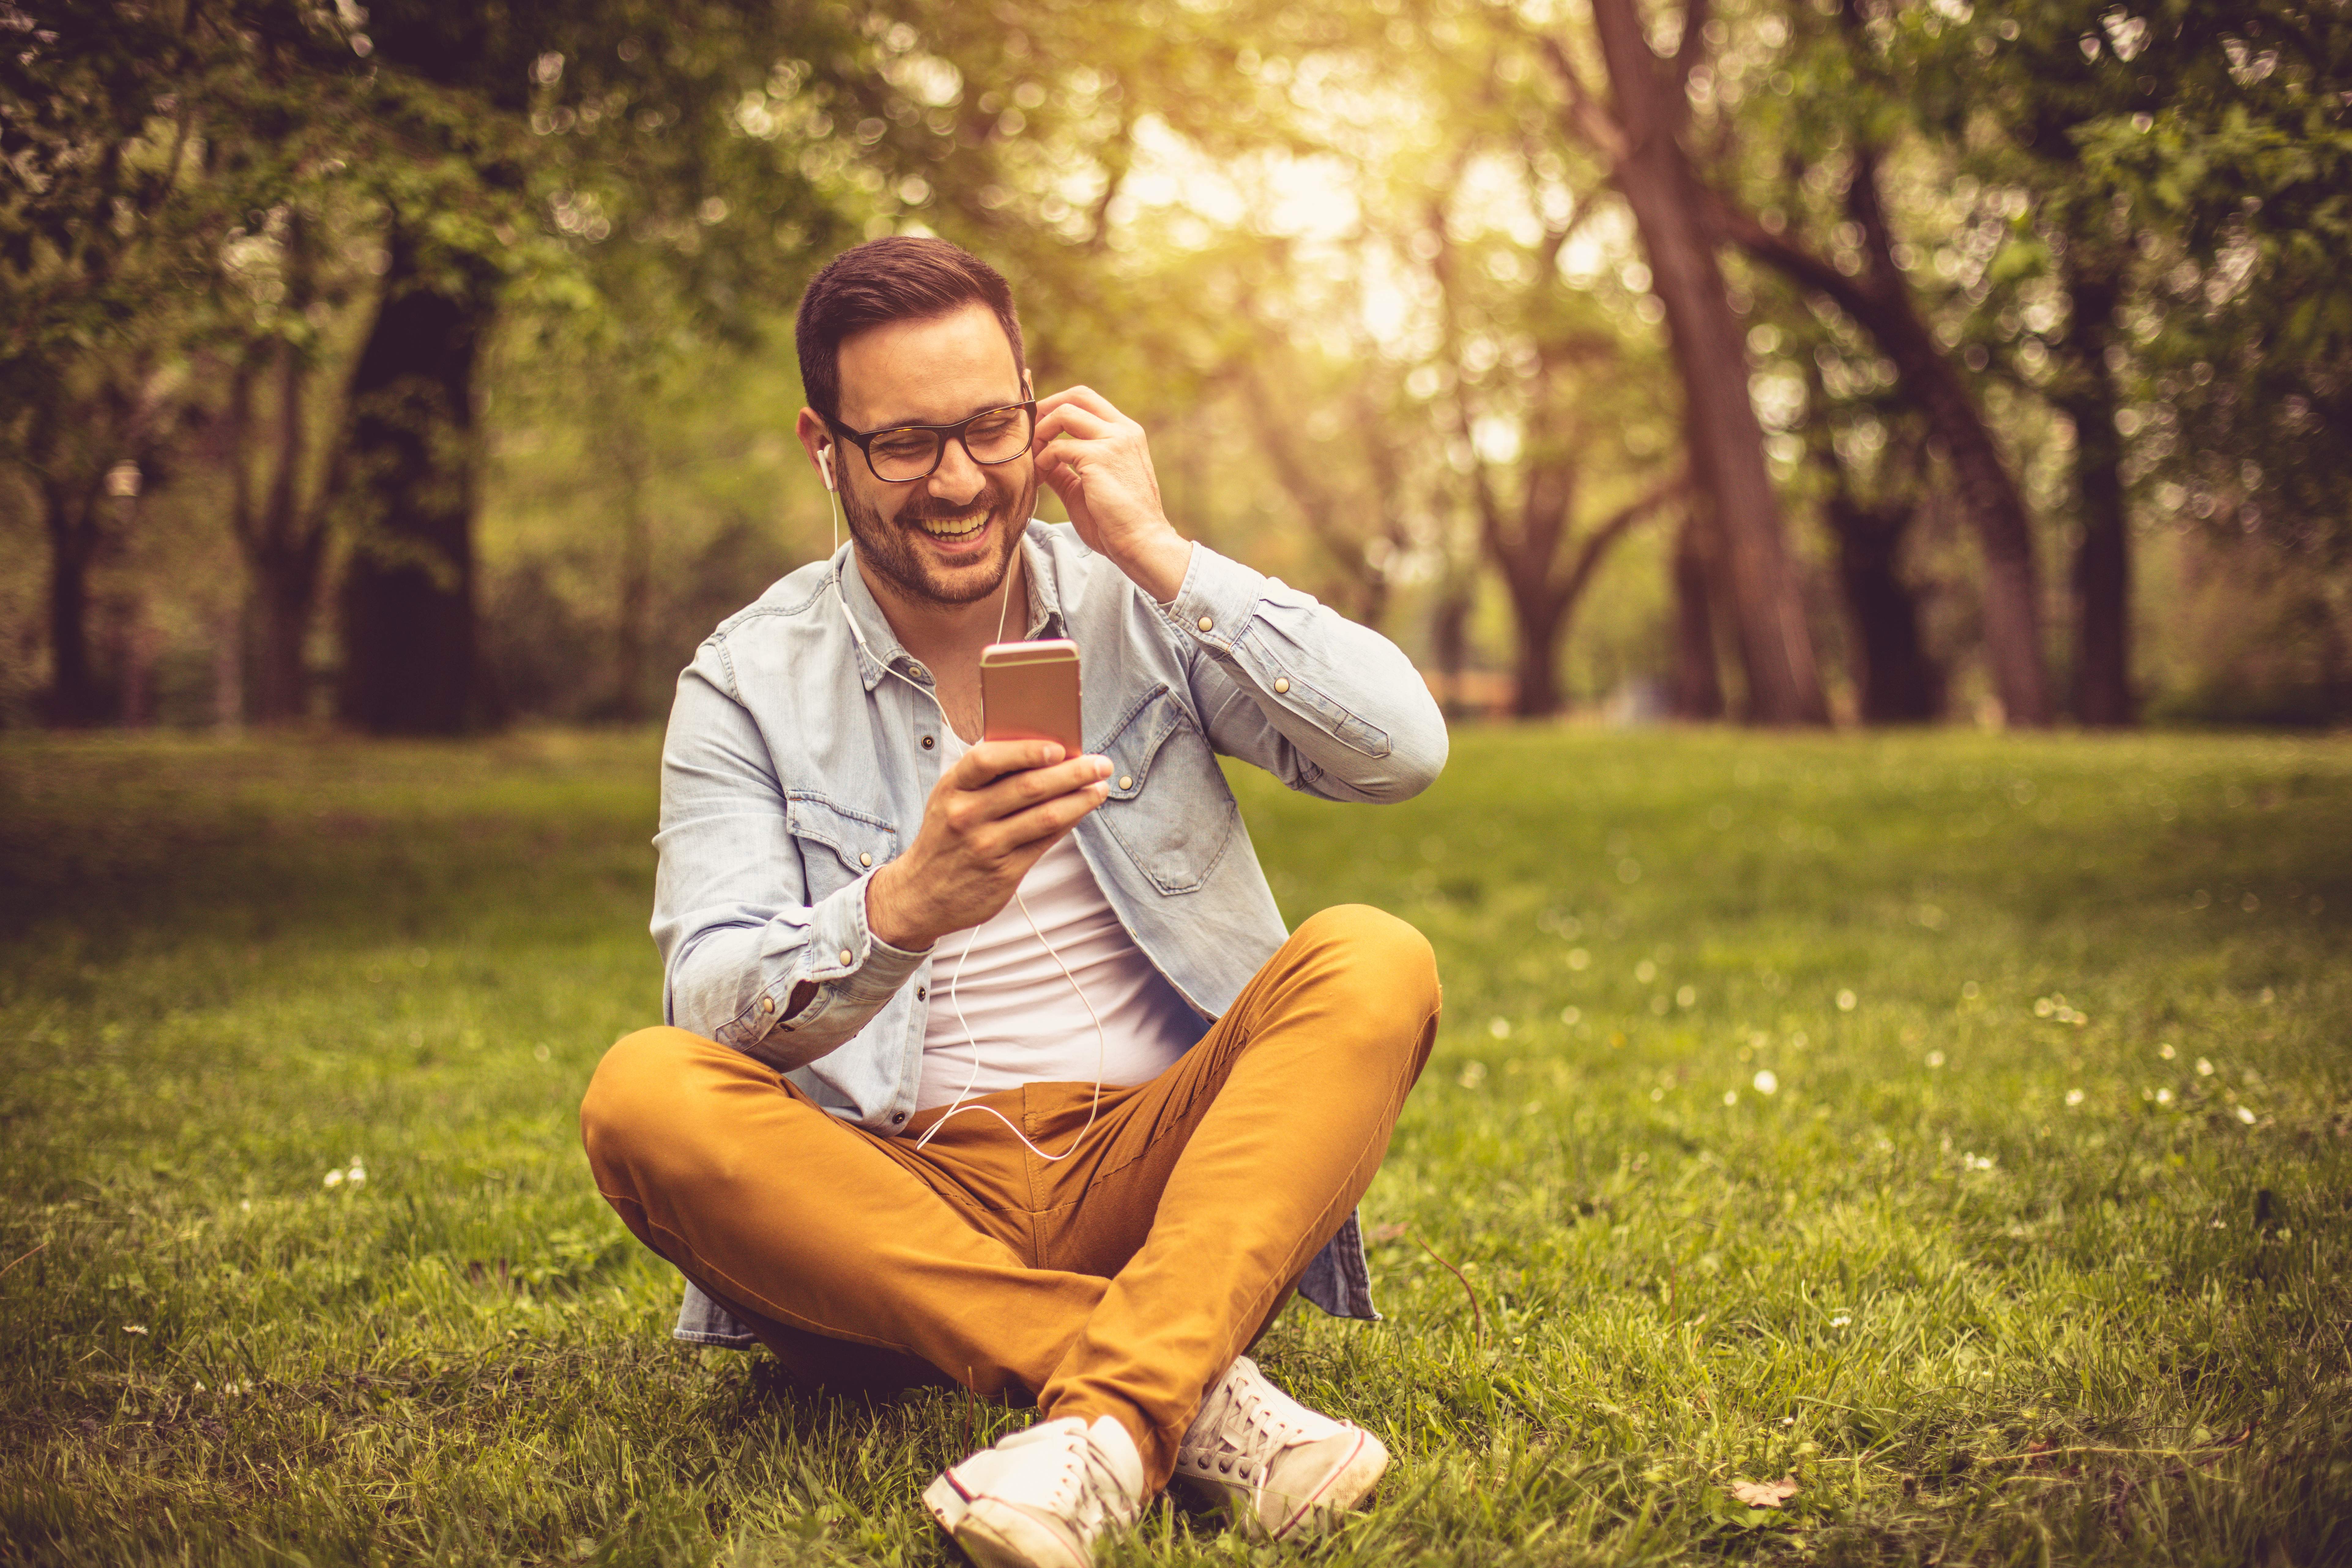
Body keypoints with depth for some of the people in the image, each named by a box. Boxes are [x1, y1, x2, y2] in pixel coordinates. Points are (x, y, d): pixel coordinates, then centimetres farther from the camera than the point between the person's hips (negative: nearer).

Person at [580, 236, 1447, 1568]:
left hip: (1150, 1167, 1)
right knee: (645, 1098, -27)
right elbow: (713, 1010, -10)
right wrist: (904, 907, -31)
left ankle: (1109, 1421, -40)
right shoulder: (748, 687, 3)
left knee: (1376, 966, -23)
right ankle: (1191, 1390, -31)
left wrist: (1162, 556, -10)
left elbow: (1404, 750, -7)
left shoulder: (1135, 609, 7)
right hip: (899, 1205, 0)